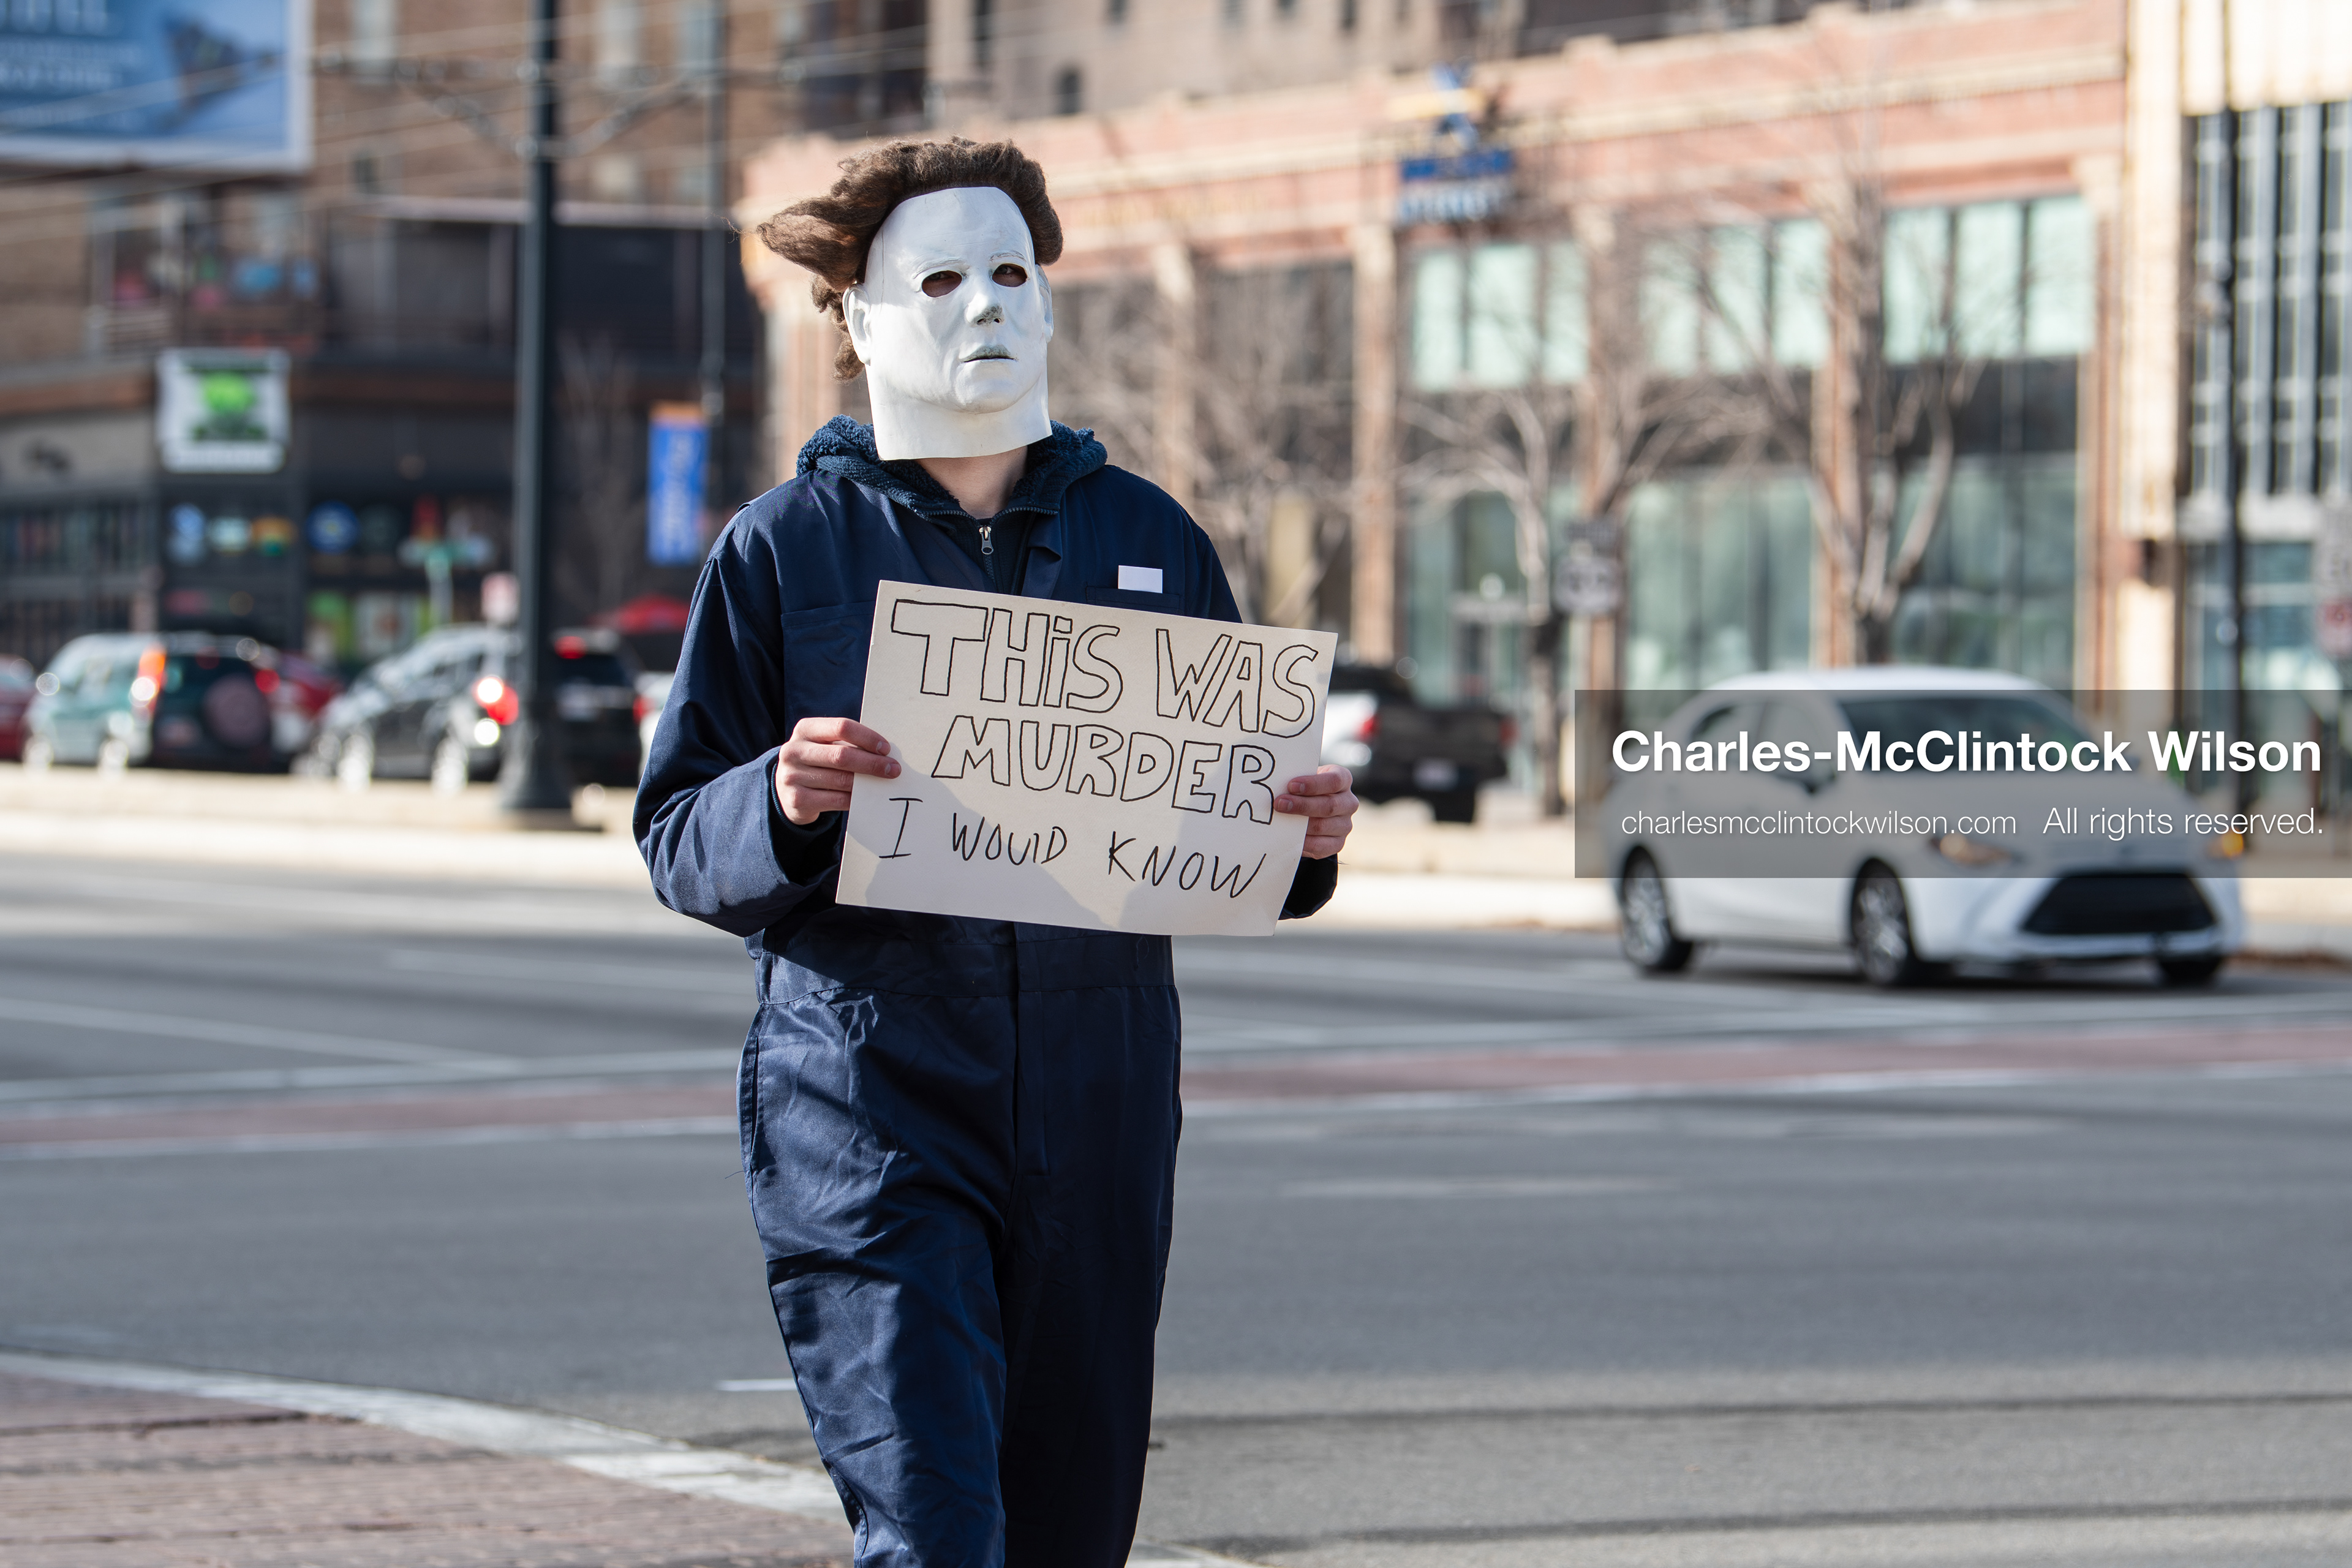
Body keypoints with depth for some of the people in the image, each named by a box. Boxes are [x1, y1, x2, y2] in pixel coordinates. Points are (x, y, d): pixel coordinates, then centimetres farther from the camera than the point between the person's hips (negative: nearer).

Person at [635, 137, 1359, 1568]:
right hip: (870, 1099, -4)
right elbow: (681, 845, 1)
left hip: (1100, 1110, 4)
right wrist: (786, 804, -20)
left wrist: (1305, 836, -5)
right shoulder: (786, 549, 3)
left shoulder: (1149, 541, 13)